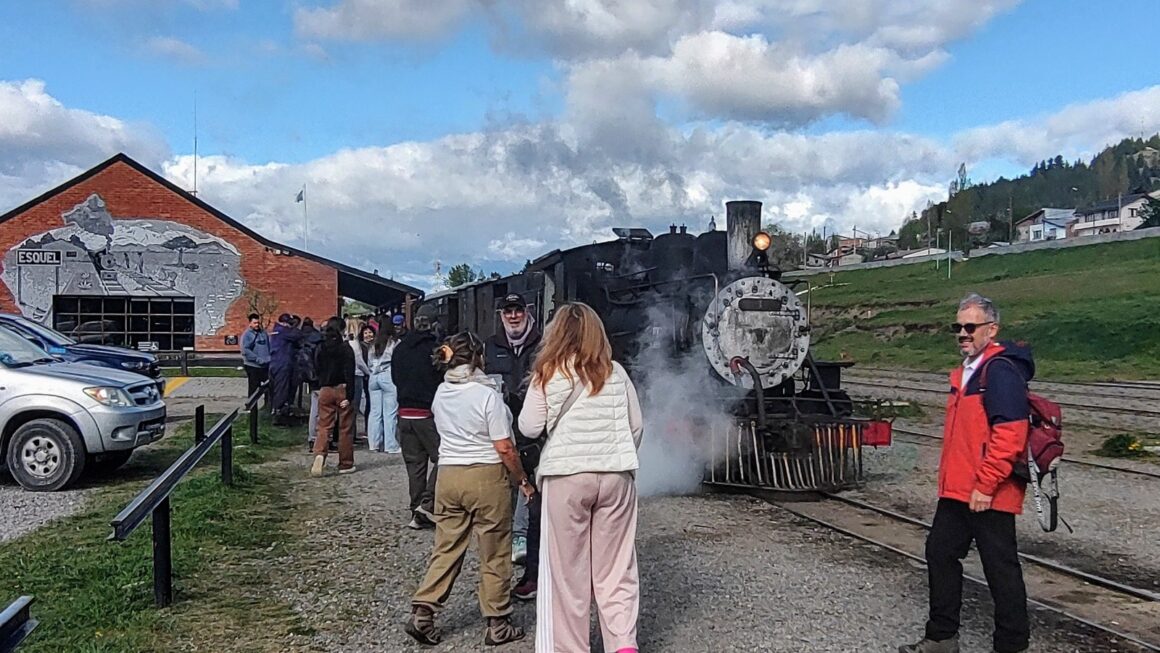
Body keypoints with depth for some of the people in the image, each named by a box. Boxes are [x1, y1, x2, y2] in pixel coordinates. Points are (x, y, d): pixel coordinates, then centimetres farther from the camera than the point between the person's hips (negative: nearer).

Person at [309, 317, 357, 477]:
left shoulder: (321, 349, 5)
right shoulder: (346, 349, -9)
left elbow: (319, 371, 13)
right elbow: (349, 374, -15)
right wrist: (349, 396, -15)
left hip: (325, 390, 3)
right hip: (342, 390, -3)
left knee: (324, 426, 4)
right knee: (345, 428, 5)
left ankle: (320, 454, -22)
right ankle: (345, 464, 12)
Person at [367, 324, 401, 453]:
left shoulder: (374, 345, 12)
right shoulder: (395, 343, -5)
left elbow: (369, 363, 15)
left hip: (374, 377, 6)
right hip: (388, 376, -6)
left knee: (374, 412, 8)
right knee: (390, 412, -3)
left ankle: (374, 444, 11)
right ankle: (391, 446, -3)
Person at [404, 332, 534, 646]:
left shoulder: (441, 393, 5)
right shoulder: (487, 395, -14)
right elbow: (504, 448, -13)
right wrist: (523, 480, -2)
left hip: (447, 474, 5)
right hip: (486, 477, -5)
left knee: (446, 548, 13)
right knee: (494, 554, 7)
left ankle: (422, 612, 8)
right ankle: (498, 625, 16)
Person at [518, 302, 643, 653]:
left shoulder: (547, 375, -2)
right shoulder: (616, 373, 5)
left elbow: (529, 428, 0)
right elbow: (636, 425, 8)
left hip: (566, 476, -2)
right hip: (615, 475, 2)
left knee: (568, 569, 8)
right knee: (616, 565, 9)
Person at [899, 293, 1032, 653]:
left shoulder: (1001, 370, -15)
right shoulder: (966, 370, 16)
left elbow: (1009, 434, -24)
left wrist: (986, 485, -23)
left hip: (987, 495, -10)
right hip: (956, 490, 10)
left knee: (1000, 567, 2)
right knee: (940, 553, 15)